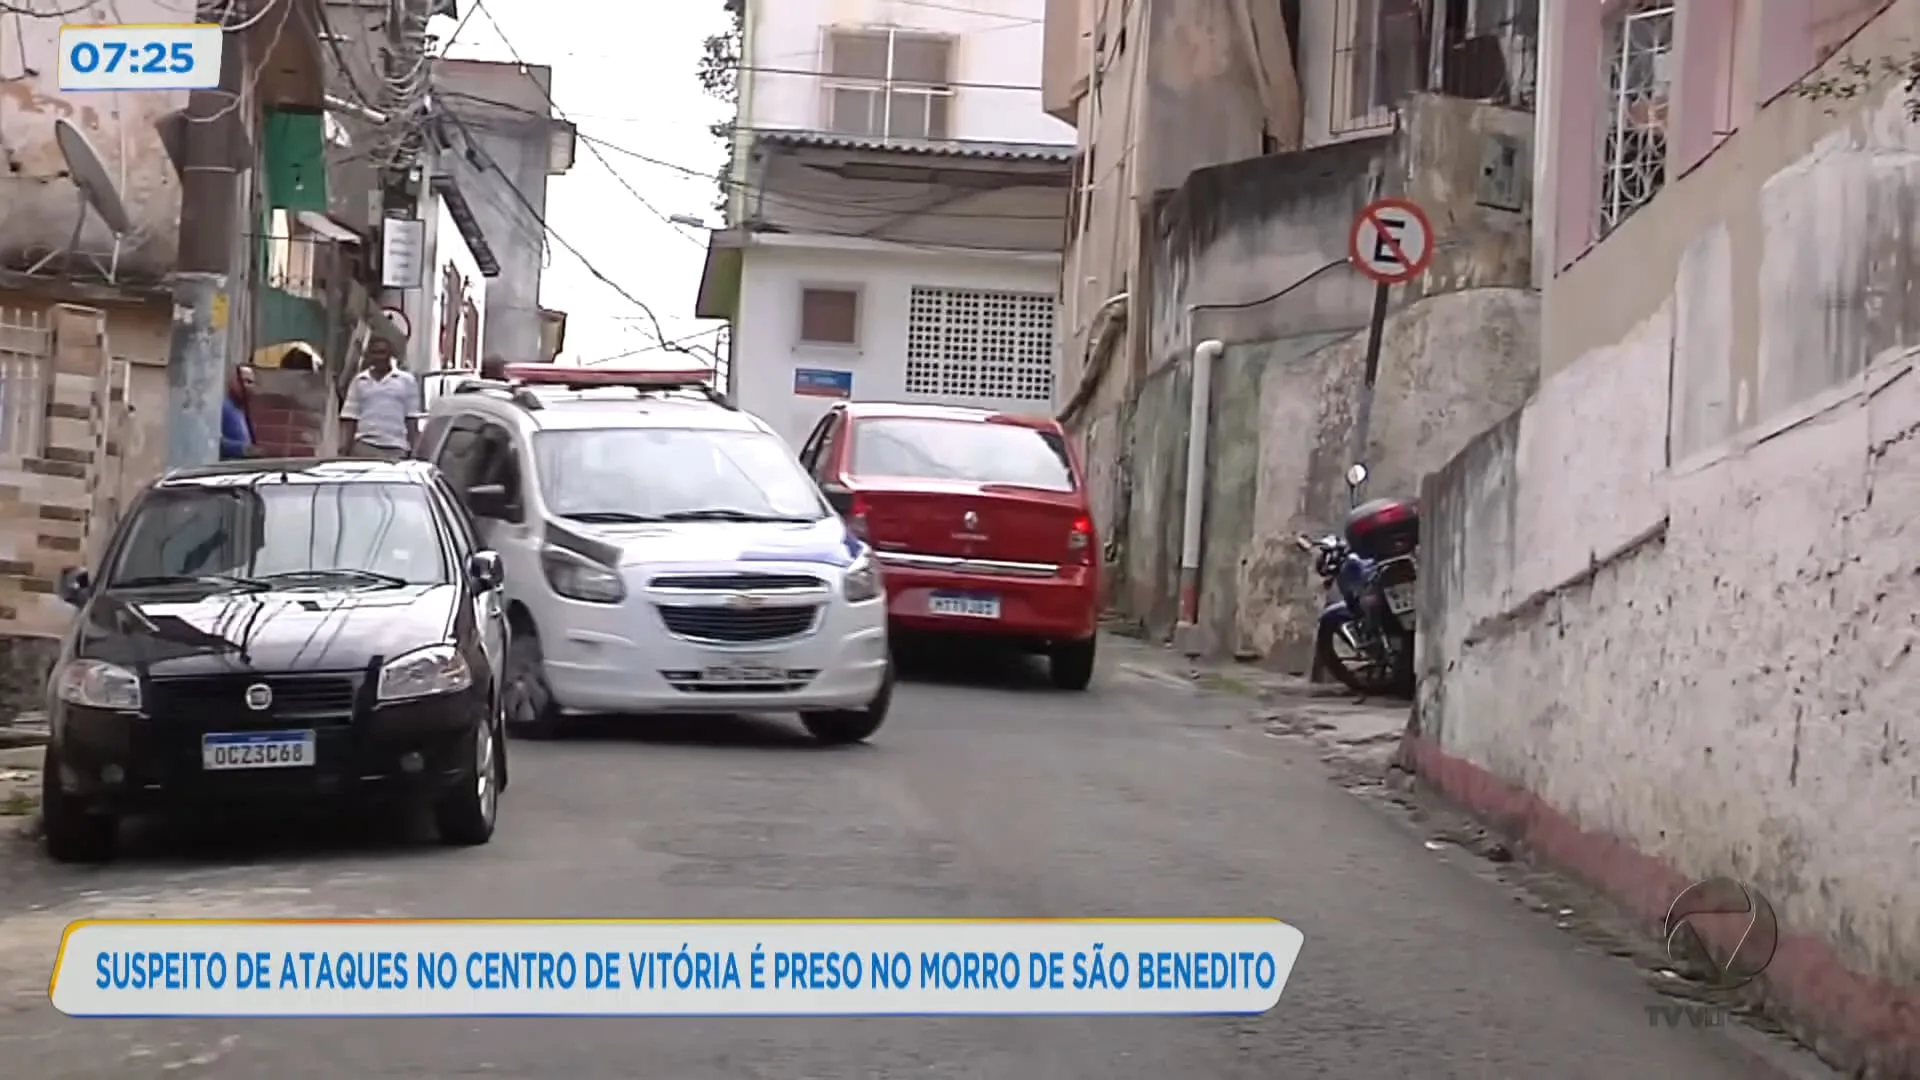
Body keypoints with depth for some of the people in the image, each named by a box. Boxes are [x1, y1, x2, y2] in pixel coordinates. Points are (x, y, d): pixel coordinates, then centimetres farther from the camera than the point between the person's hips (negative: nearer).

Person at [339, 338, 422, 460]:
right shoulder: (359, 381, 13)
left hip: (396, 449, -1)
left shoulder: (406, 380, 9)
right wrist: (344, 450, 1)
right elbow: (349, 419, 11)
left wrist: (414, 453, 1)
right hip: (364, 447, 1)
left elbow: (412, 421, 8)